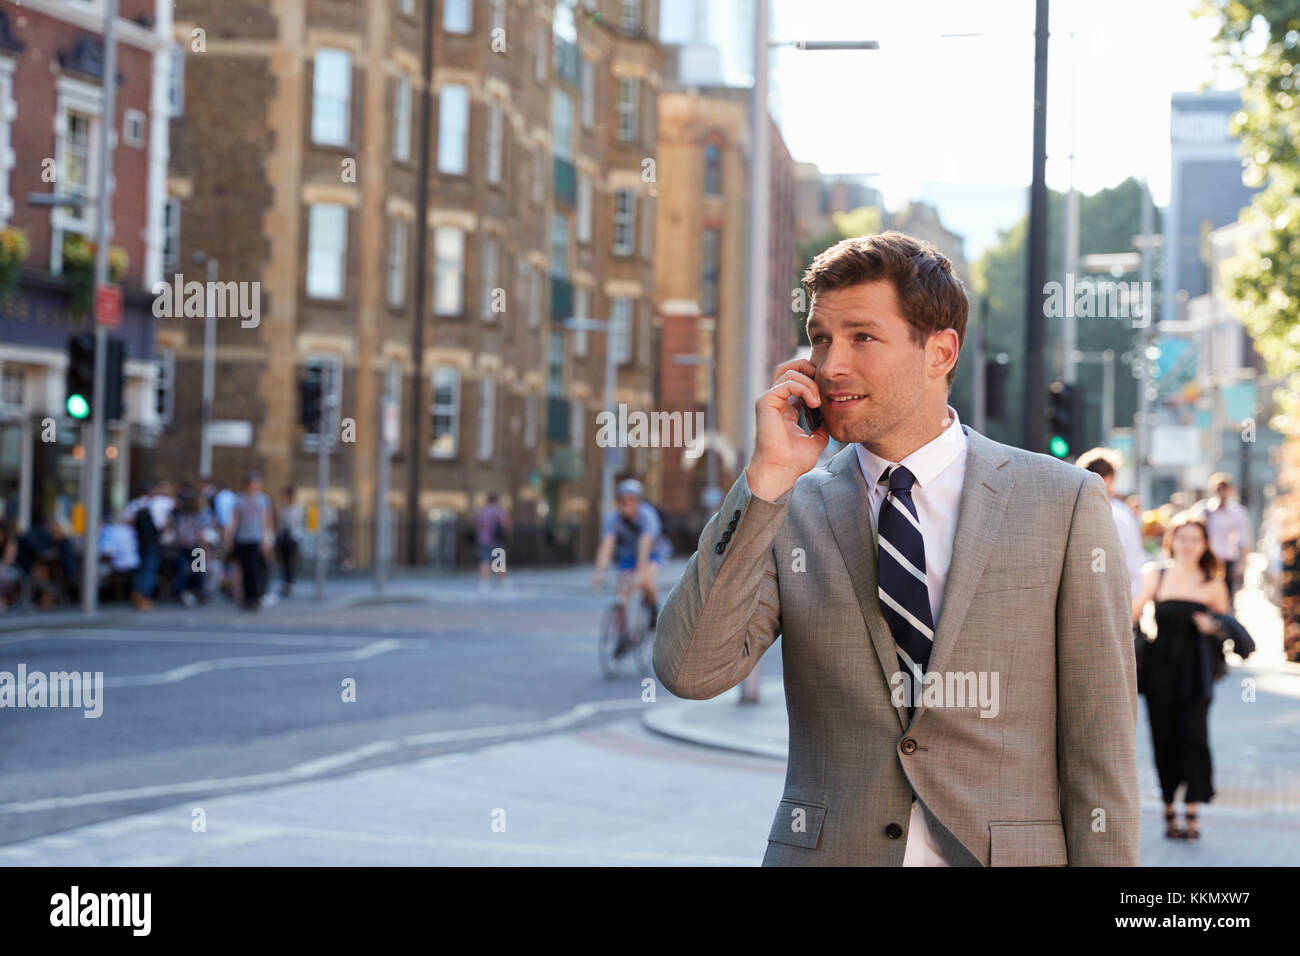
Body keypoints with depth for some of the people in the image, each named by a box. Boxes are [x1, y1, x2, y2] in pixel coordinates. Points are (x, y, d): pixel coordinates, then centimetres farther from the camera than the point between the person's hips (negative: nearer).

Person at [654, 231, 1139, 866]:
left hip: (1011, 851, -1)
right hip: (826, 851, 1)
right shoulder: (788, 512, 2)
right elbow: (689, 672, -11)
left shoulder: (1065, 504, -2)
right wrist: (768, 475, -12)